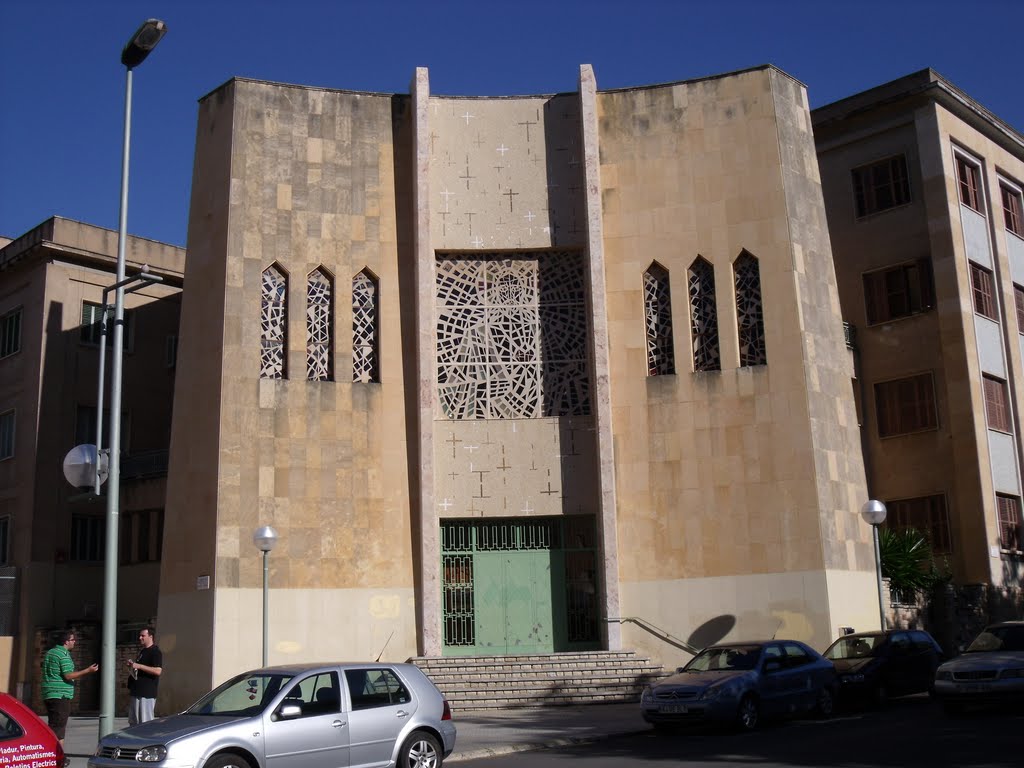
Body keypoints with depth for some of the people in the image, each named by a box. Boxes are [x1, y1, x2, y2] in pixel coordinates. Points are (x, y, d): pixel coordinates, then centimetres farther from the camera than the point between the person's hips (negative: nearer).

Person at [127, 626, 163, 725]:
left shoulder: (155, 652, -9)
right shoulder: (142, 651, 20)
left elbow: (158, 671, -21)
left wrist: (139, 666, -20)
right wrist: (132, 665, 10)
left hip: (146, 694, -10)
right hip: (136, 692, 10)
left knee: (145, 724, -9)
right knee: (133, 722, 11)